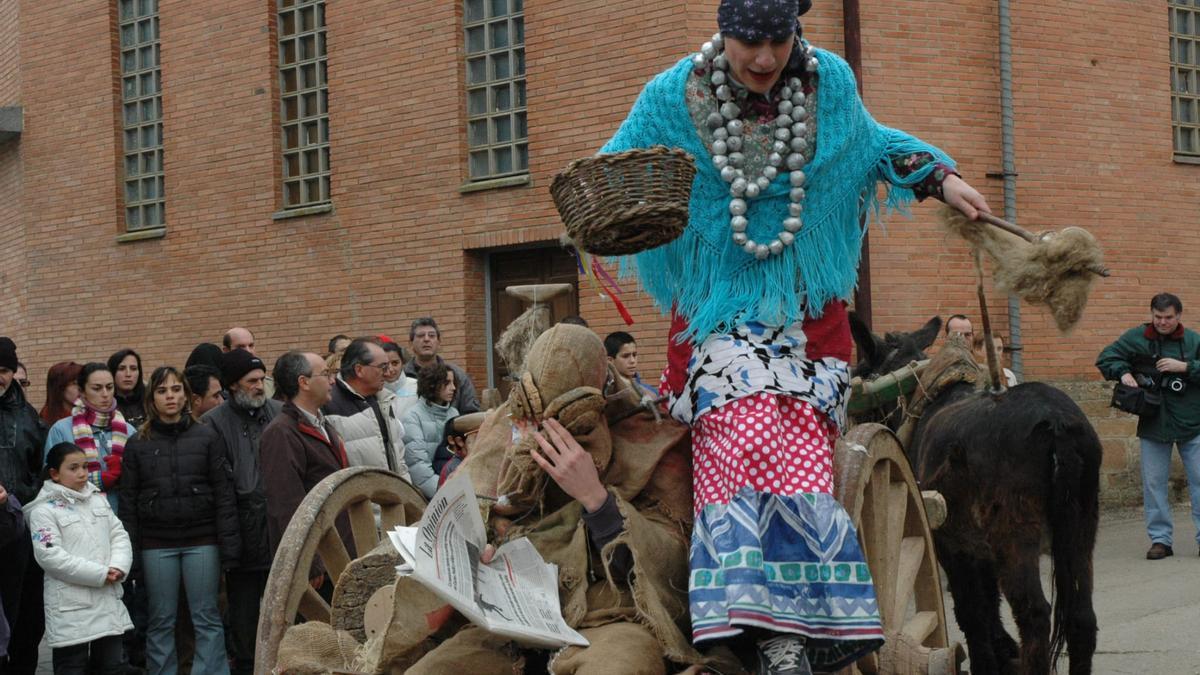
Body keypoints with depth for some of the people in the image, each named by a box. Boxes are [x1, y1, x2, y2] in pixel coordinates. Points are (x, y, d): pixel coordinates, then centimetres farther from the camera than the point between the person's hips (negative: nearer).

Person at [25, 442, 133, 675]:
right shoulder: (44, 510, -8)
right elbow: (50, 556, -17)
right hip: (71, 610, -6)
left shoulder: (98, 500, 14)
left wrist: (118, 567, -9)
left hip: (108, 603, 6)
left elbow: (119, 536, 12)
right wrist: (100, 574, -17)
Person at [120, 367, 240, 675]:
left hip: (201, 539, -1)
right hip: (157, 544, 1)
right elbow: (128, 501, 6)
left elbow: (224, 494, 1)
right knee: (161, 621, 5)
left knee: (207, 617, 0)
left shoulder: (206, 437, 4)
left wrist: (229, 546, -6)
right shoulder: (138, 444, 6)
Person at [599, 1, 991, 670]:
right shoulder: (674, 96, -5)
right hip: (721, 308, -2)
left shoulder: (829, 81, 2)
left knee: (800, 456, -13)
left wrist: (942, 177, 15)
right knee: (749, 443, -23)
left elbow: (872, 141, 24)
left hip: (805, 307, 2)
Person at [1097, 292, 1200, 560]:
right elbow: (1105, 358, 6)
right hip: (1153, 424, 1)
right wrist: (1123, 372, -11)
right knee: (1154, 484, 4)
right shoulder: (1136, 337, 1)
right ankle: (1161, 539, 11)